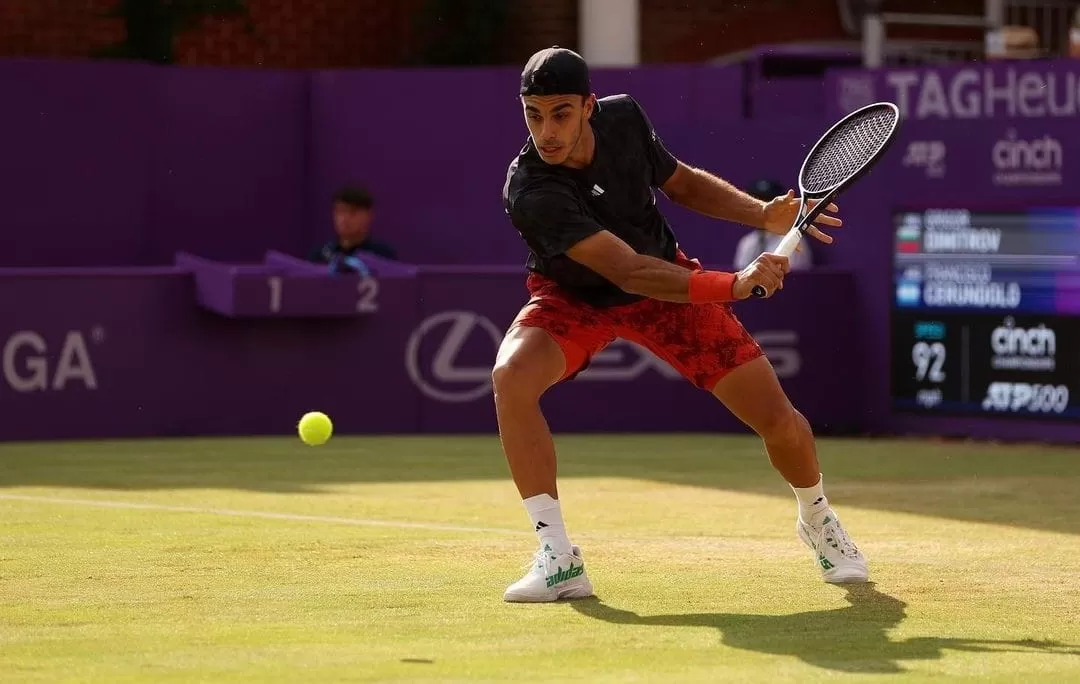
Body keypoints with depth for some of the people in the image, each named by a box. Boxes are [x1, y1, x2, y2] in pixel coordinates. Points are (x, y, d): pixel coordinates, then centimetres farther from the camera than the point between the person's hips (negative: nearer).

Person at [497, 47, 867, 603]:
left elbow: (683, 184, 3)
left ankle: (817, 519, 33)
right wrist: (733, 286, -51)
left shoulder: (623, 118, -19)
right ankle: (558, 558, -25)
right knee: (512, 376, -35)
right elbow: (629, 271, -41)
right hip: (575, 299, -3)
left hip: (668, 279, 3)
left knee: (779, 422, -3)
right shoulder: (530, 194, -35)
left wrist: (764, 214, -12)